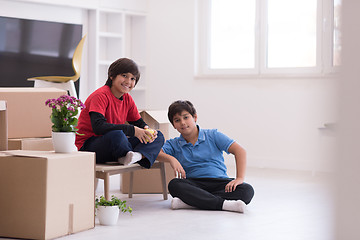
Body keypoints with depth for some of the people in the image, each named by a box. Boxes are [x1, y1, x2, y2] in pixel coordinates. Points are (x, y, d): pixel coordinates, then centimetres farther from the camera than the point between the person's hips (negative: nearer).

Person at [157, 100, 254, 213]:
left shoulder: (212, 135, 7)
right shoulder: (173, 144, 13)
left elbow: (240, 151, -2)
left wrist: (240, 178, -15)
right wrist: (171, 159, -22)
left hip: (219, 181, 0)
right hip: (193, 184, 0)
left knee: (247, 191, -28)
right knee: (174, 185, -32)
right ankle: (223, 204, -37)